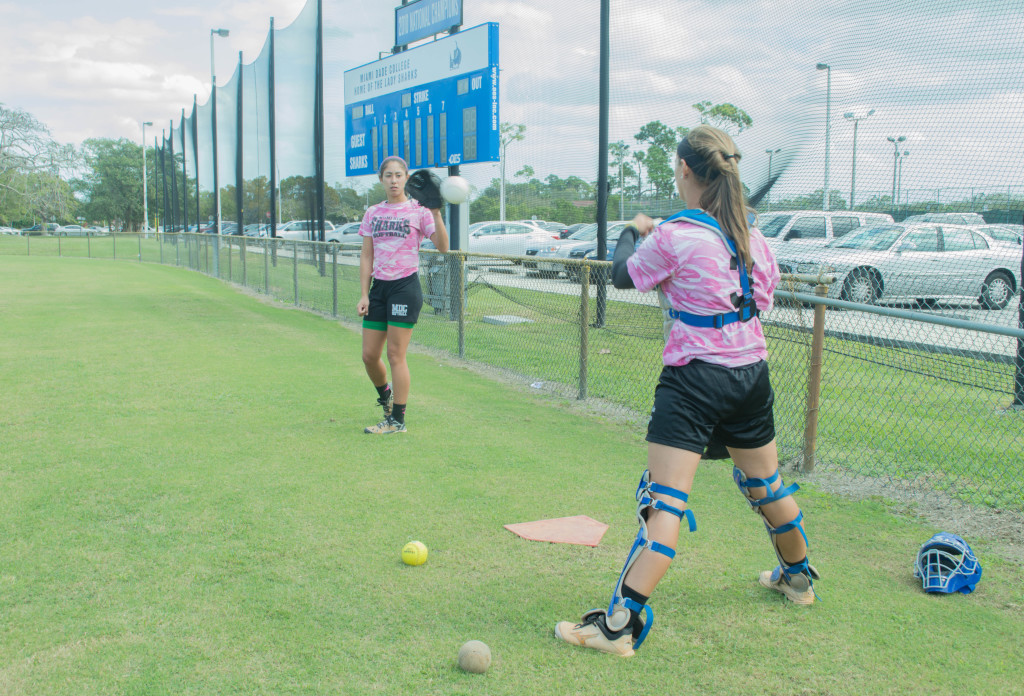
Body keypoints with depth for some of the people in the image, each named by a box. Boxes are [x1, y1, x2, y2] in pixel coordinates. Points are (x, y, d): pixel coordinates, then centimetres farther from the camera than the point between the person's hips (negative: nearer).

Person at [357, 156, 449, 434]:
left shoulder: (418, 211, -2)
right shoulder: (372, 213, 11)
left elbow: (442, 247, -13)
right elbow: (366, 257, 12)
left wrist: (436, 213, -26)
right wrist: (364, 294, 4)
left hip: (405, 287, -5)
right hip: (378, 287, 5)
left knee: (396, 355, -5)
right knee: (369, 355, 5)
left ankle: (397, 420, 5)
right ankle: (386, 397, 34)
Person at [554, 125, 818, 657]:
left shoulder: (674, 236, -14)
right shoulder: (749, 231, 6)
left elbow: (623, 275, 1)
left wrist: (633, 231, 20)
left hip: (695, 377, -7)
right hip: (752, 372, 7)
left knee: (664, 501, -12)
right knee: (766, 487, 25)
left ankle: (622, 623, -14)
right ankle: (797, 577, 44)